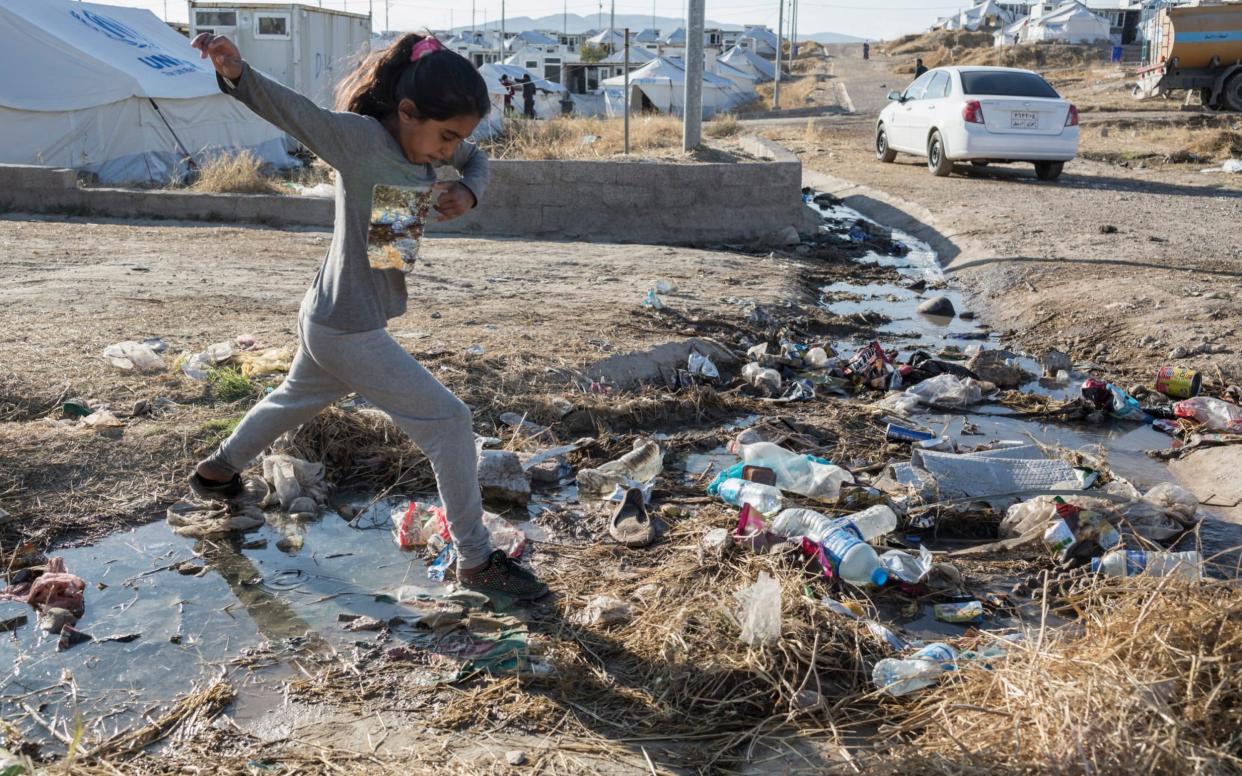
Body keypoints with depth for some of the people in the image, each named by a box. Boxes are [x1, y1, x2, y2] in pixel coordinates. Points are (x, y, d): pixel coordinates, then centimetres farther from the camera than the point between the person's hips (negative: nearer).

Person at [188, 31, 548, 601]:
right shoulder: (361, 137, -21)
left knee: (297, 400, 33)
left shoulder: (424, 144, 2)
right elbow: (289, 108, -33)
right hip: (350, 332, -10)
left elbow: (476, 160, 18)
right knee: (449, 422, -7)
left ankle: (217, 472, 57)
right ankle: (476, 562, 3)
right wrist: (237, 73, -52)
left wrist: (467, 193, -3)